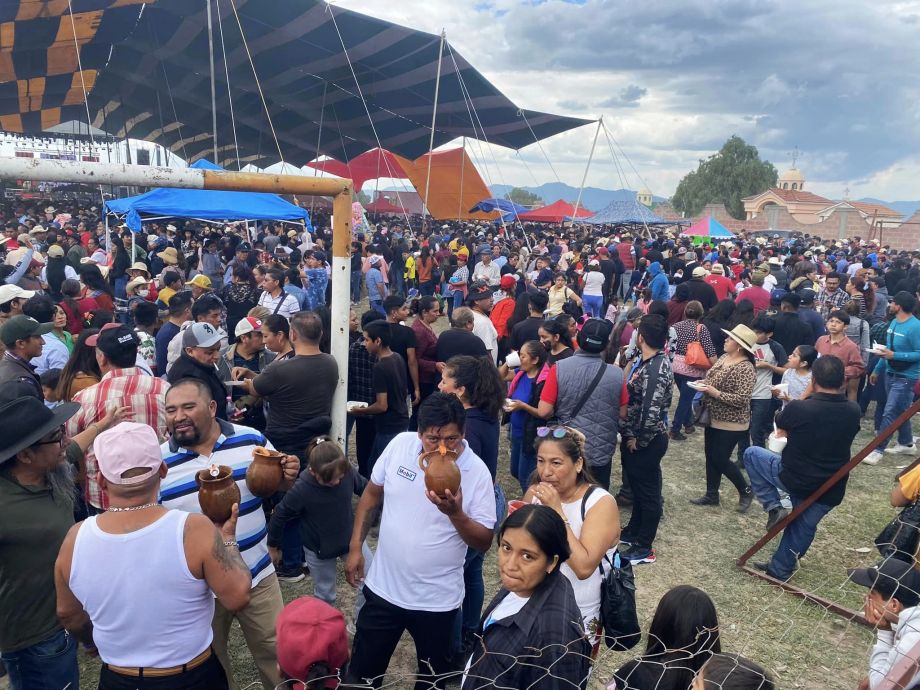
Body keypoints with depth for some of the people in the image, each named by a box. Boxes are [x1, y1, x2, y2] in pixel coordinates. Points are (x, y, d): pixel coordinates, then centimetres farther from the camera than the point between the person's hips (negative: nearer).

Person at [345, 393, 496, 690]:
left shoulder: (477, 472, -19)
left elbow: (483, 542, -13)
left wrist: (455, 513, -31)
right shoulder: (400, 444, -12)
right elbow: (371, 494, 4)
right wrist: (355, 547, 4)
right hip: (383, 588, 2)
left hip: (437, 599, -1)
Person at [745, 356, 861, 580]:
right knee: (804, 527, 24)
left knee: (752, 454, 17)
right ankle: (781, 570, 39)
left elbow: (780, 428, 2)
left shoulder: (798, 408, -21)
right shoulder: (853, 411, -8)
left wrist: (808, 391, 5)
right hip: (831, 490, 4)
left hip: (793, 478, -4)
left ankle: (774, 509, 11)